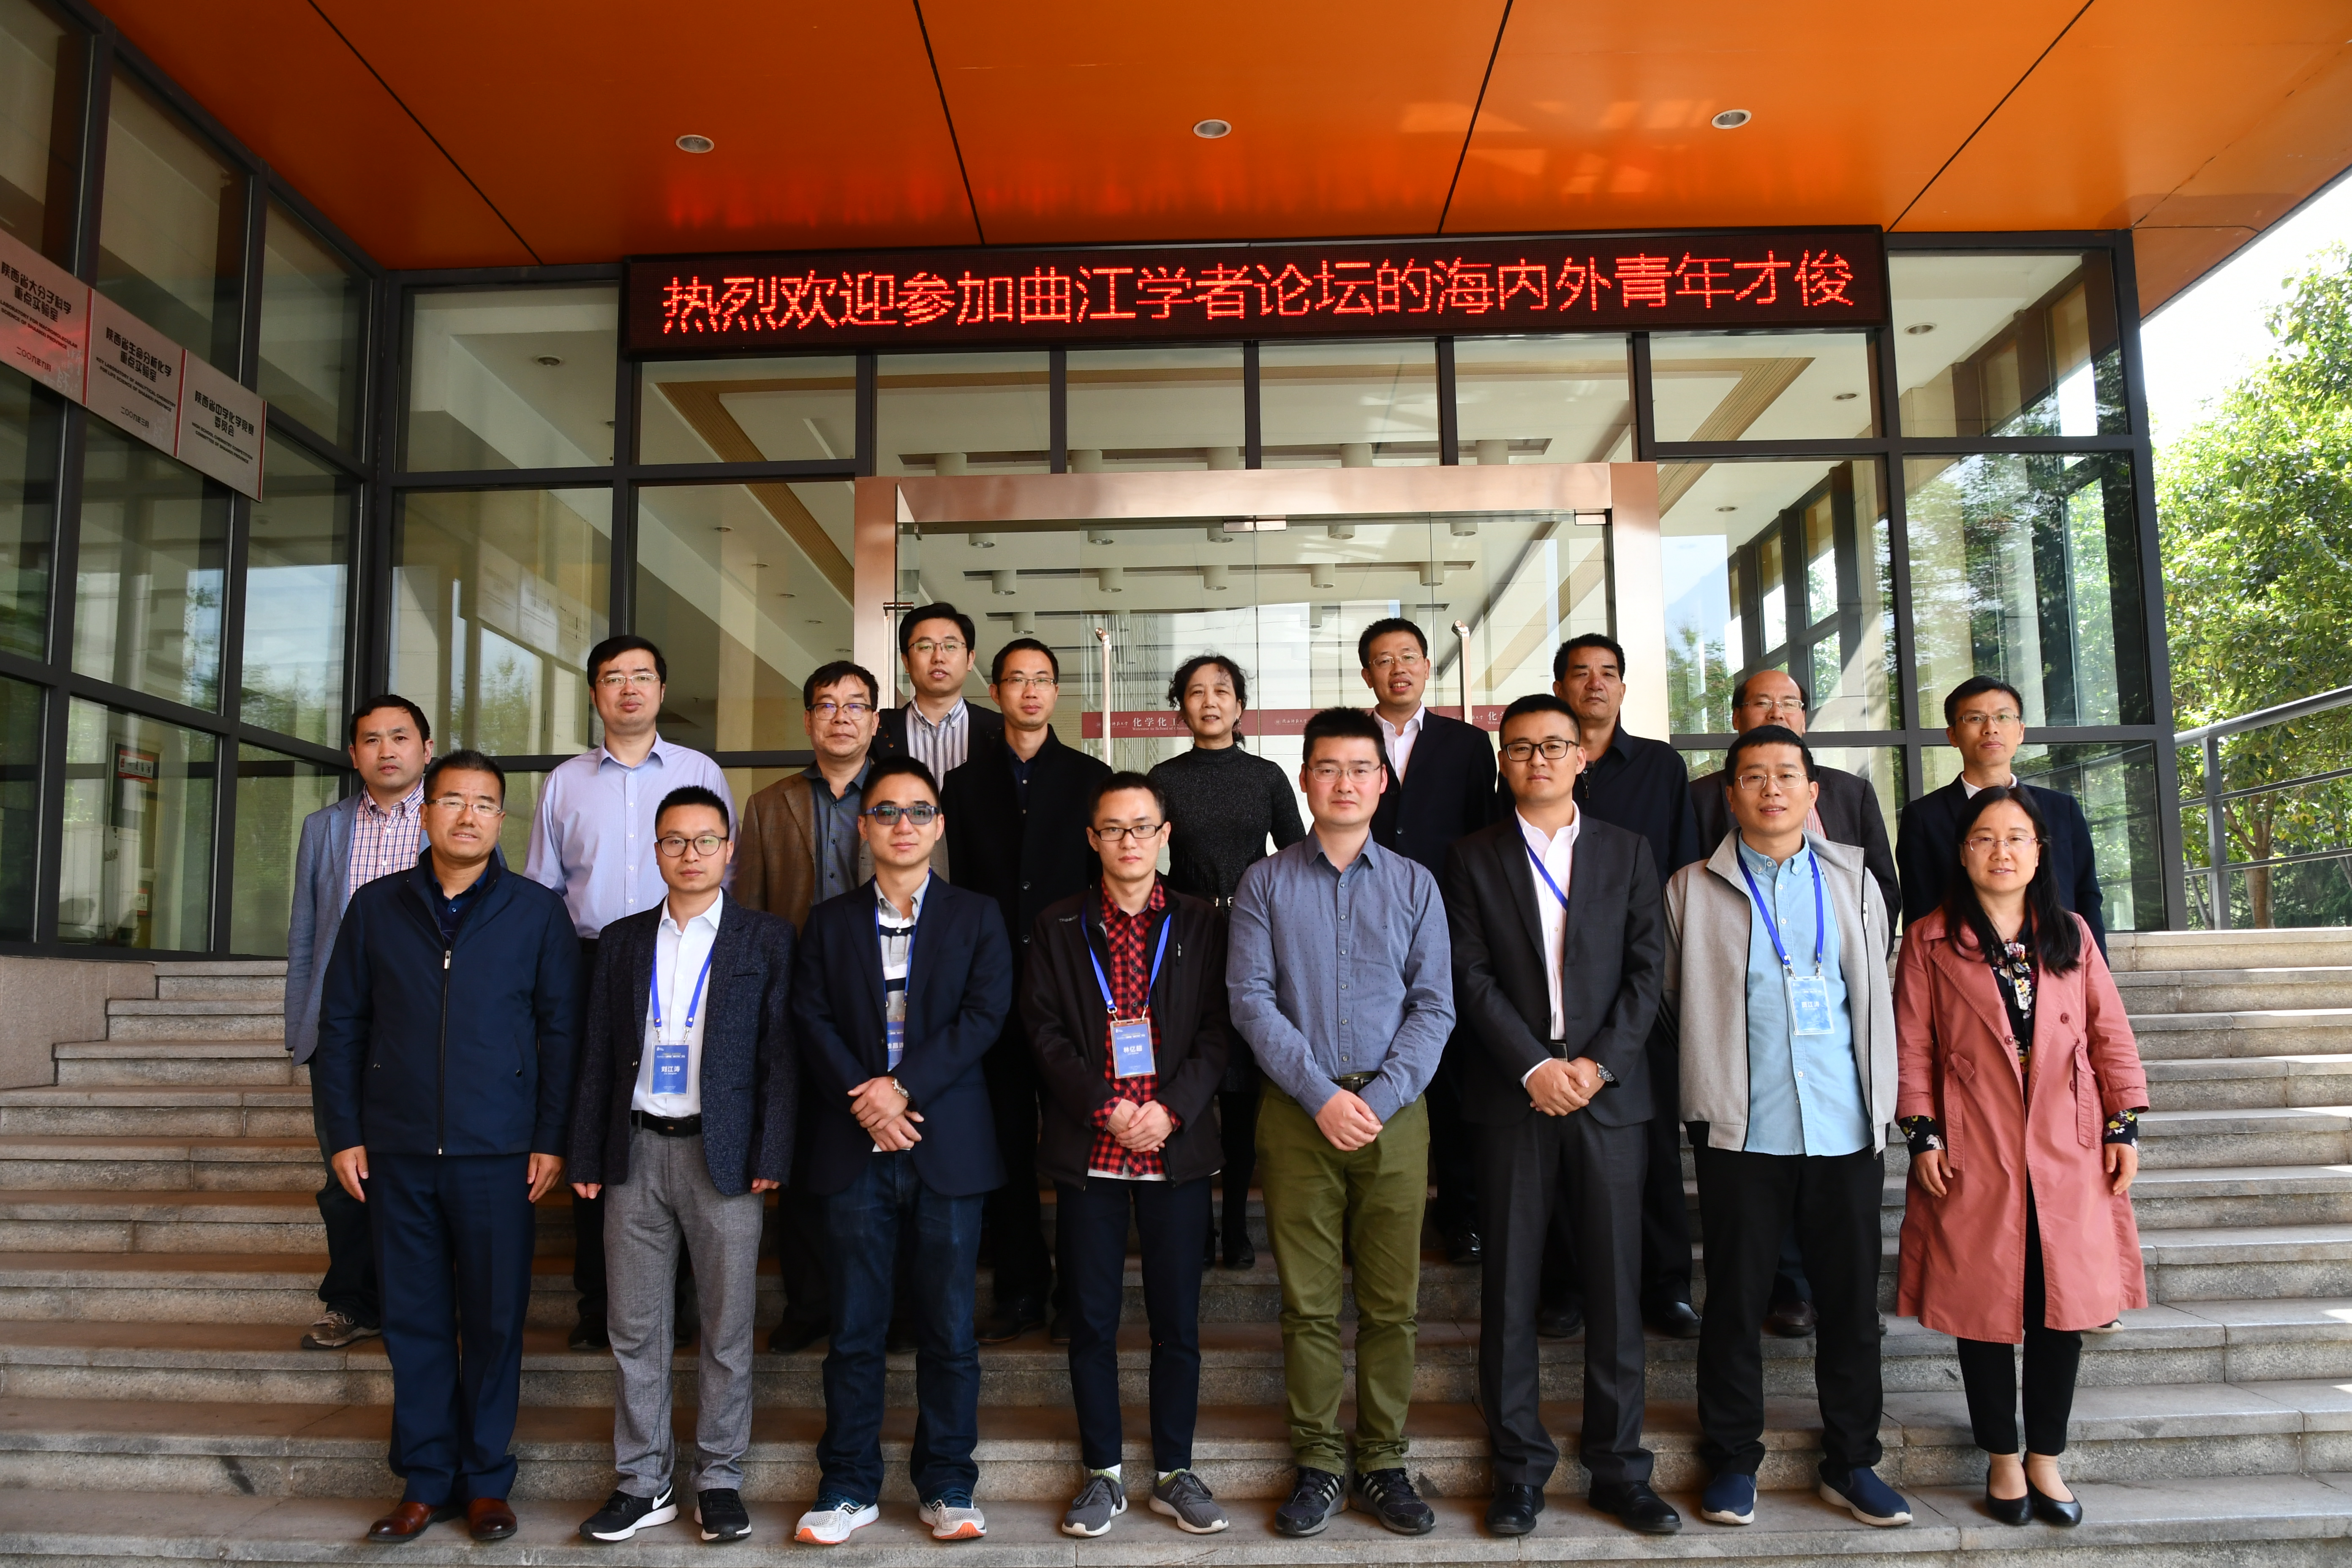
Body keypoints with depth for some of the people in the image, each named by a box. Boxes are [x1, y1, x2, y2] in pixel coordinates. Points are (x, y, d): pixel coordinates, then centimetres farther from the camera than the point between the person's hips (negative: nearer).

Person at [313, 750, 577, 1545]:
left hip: (497, 1152, -2)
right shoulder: (376, 906, 6)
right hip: (397, 1151, 2)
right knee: (414, 1317, 9)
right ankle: (425, 1479, 22)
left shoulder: (537, 911, 0)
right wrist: (344, 1134, 3)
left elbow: (561, 1030, 1)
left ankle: (486, 1479, 20)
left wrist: (552, 1139, -4)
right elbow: (341, 1024, 9)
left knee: (495, 1317, 5)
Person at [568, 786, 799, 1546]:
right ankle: (643, 1482, 21)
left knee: (727, 1329, 4)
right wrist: (586, 1156, 5)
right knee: (634, 1329, 8)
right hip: (637, 1151, 3)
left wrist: (771, 1157, -8)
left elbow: (779, 1055, -2)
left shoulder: (766, 939, 2)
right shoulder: (622, 940, 11)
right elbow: (598, 1055, 10)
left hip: (725, 1155, -3)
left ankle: (719, 1478, 18)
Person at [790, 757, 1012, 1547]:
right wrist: (866, 1106, -12)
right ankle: (849, 1486, 18)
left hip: (949, 1147, -1)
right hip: (854, 1148, 1)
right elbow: (813, 1022, 2)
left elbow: (984, 1016, -4)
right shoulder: (829, 921, 12)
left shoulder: (977, 917, 8)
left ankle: (948, 1485, 17)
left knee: (950, 1327, 4)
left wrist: (903, 1086, -13)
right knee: (855, 1328, 6)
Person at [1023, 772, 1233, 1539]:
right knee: (1091, 1320, 7)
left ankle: (1174, 1473, 21)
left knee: (1177, 1321, 7)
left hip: (1179, 1149, 0)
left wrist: (1170, 1109, -13)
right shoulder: (1058, 927, 5)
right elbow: (1044, 1031, -1)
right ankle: (1102, 1473, 21)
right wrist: (1105, 1108, -12)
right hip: (1088, 1151, 0)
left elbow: (1218, 1031, 0)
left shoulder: (1200, 924, 5)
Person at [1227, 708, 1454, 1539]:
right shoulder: (1265, 883, 5)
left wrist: (1380, 1100, -9)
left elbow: (1434, 1006, 3)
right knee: (1309, 1303, 4)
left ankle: (1382, 1463, 18)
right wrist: (1321, 1095, -11)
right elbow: (1250, 999, -3)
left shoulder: (1414, 884, 7)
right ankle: (1318, 1464, 16)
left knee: (1391, 1302, 5)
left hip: (1394, 1111, 1)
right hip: (1297, 1112, -1)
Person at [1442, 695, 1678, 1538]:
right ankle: (1520, 1466, 15)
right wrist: (1533, 1066, -12)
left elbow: (1647, 965, 3)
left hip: (1607, 1089, 1)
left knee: (1615, 1284, 5)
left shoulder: (1627, 851, 10)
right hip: (1512, 1092, -1)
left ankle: (1619, 1467, 17)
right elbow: (1471, 976, -2)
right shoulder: (1473, 858, 6)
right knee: (1511, 1285, 3)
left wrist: (1598, 1063, -9)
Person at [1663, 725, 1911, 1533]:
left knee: (1852, 1299, 9)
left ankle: (1851, 1462, 23)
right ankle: (1732, 1460, 18)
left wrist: (1882, 1101, 10)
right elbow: (1671, 1002, 7)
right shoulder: (1693, 889, 4)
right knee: (1736, 1300, 5)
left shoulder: (1852, 880, 11)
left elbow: (1877, 996, 14)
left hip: (1846, 1128, 2)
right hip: (1742, 1129, -2)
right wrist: (1709, 1080, 4)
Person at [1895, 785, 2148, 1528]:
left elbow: (2110, 1035, 10)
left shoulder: (2072, 936, 9)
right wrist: (1922, 1132, -7)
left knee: (2064, 1307, 5)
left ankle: (2046, 1460, 21)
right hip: (1973, 1158, -2)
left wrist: (2124, 1124, 3)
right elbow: (1912, 1045, -1)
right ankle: (2003, 1460, 20)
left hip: (2067, 1154, 3)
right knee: (1983, 1307, 4)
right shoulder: (1931, 941, 1)